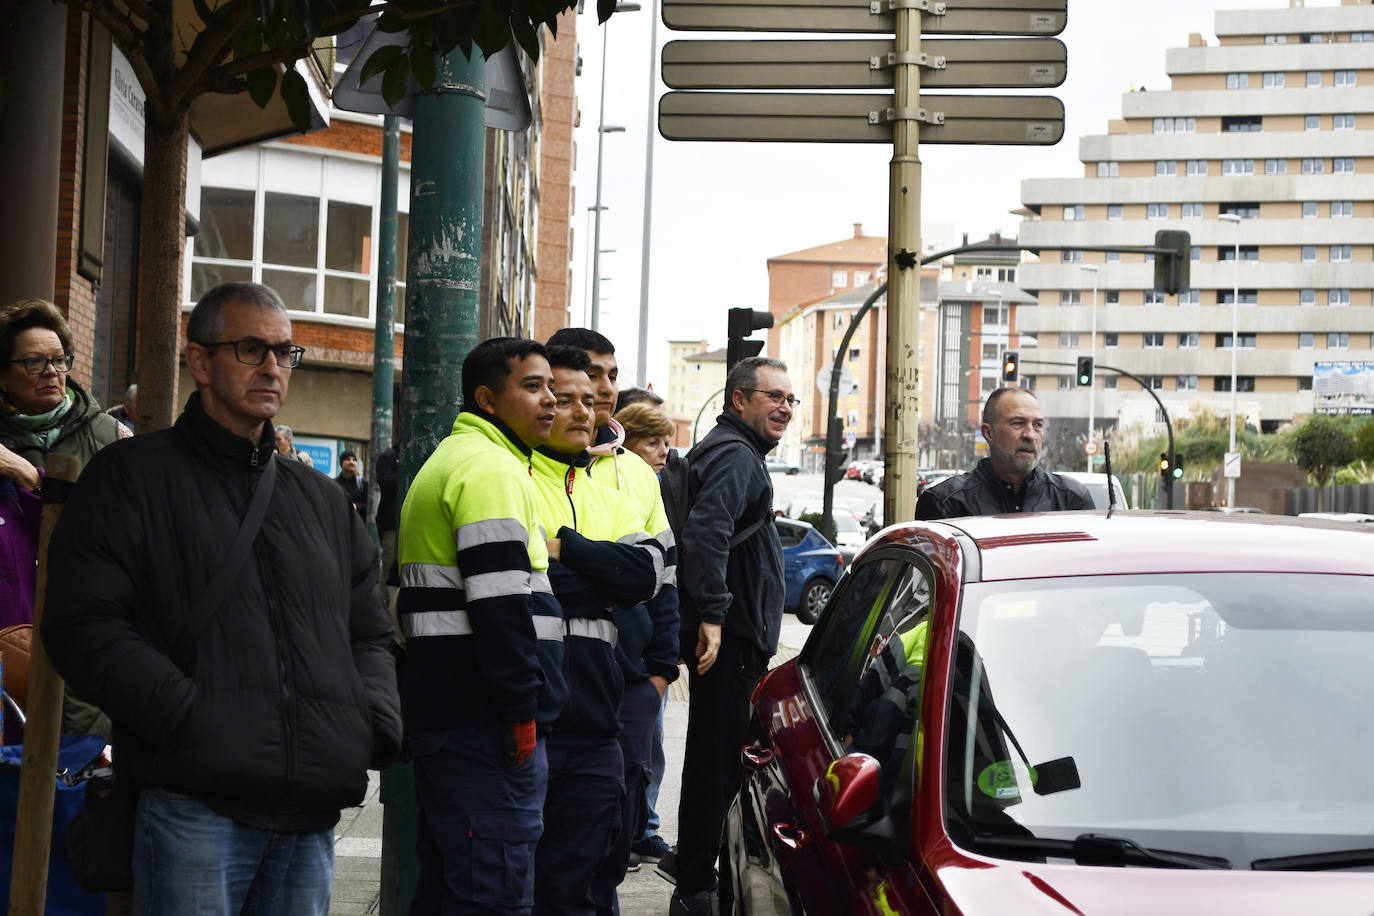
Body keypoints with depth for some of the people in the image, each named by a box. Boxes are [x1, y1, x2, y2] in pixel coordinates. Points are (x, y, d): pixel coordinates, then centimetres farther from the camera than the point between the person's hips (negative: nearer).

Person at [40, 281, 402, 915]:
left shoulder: (320, 499, 21)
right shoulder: (134, 476, 4)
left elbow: (369, 634, 24)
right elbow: (83, 625, -6)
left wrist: (376, 722, 4)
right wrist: (192, 719, -16)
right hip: (194, 808, -5)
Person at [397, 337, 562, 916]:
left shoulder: (446, 462, 23)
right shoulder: (492, 467, -12)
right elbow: (500, 601, -21)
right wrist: (522, 709, -19)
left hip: (441, 710, 11)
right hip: (484, 717, -11)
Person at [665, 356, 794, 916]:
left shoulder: (726, 452, 22)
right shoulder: (735, 456, -13)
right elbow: (706, 529, -29)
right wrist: (712, 613, -33)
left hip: (732, 638, 11)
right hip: (729, 638, -11)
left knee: (712, 758, 20)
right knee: (718, 762, -7)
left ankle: (690, 863, 33)